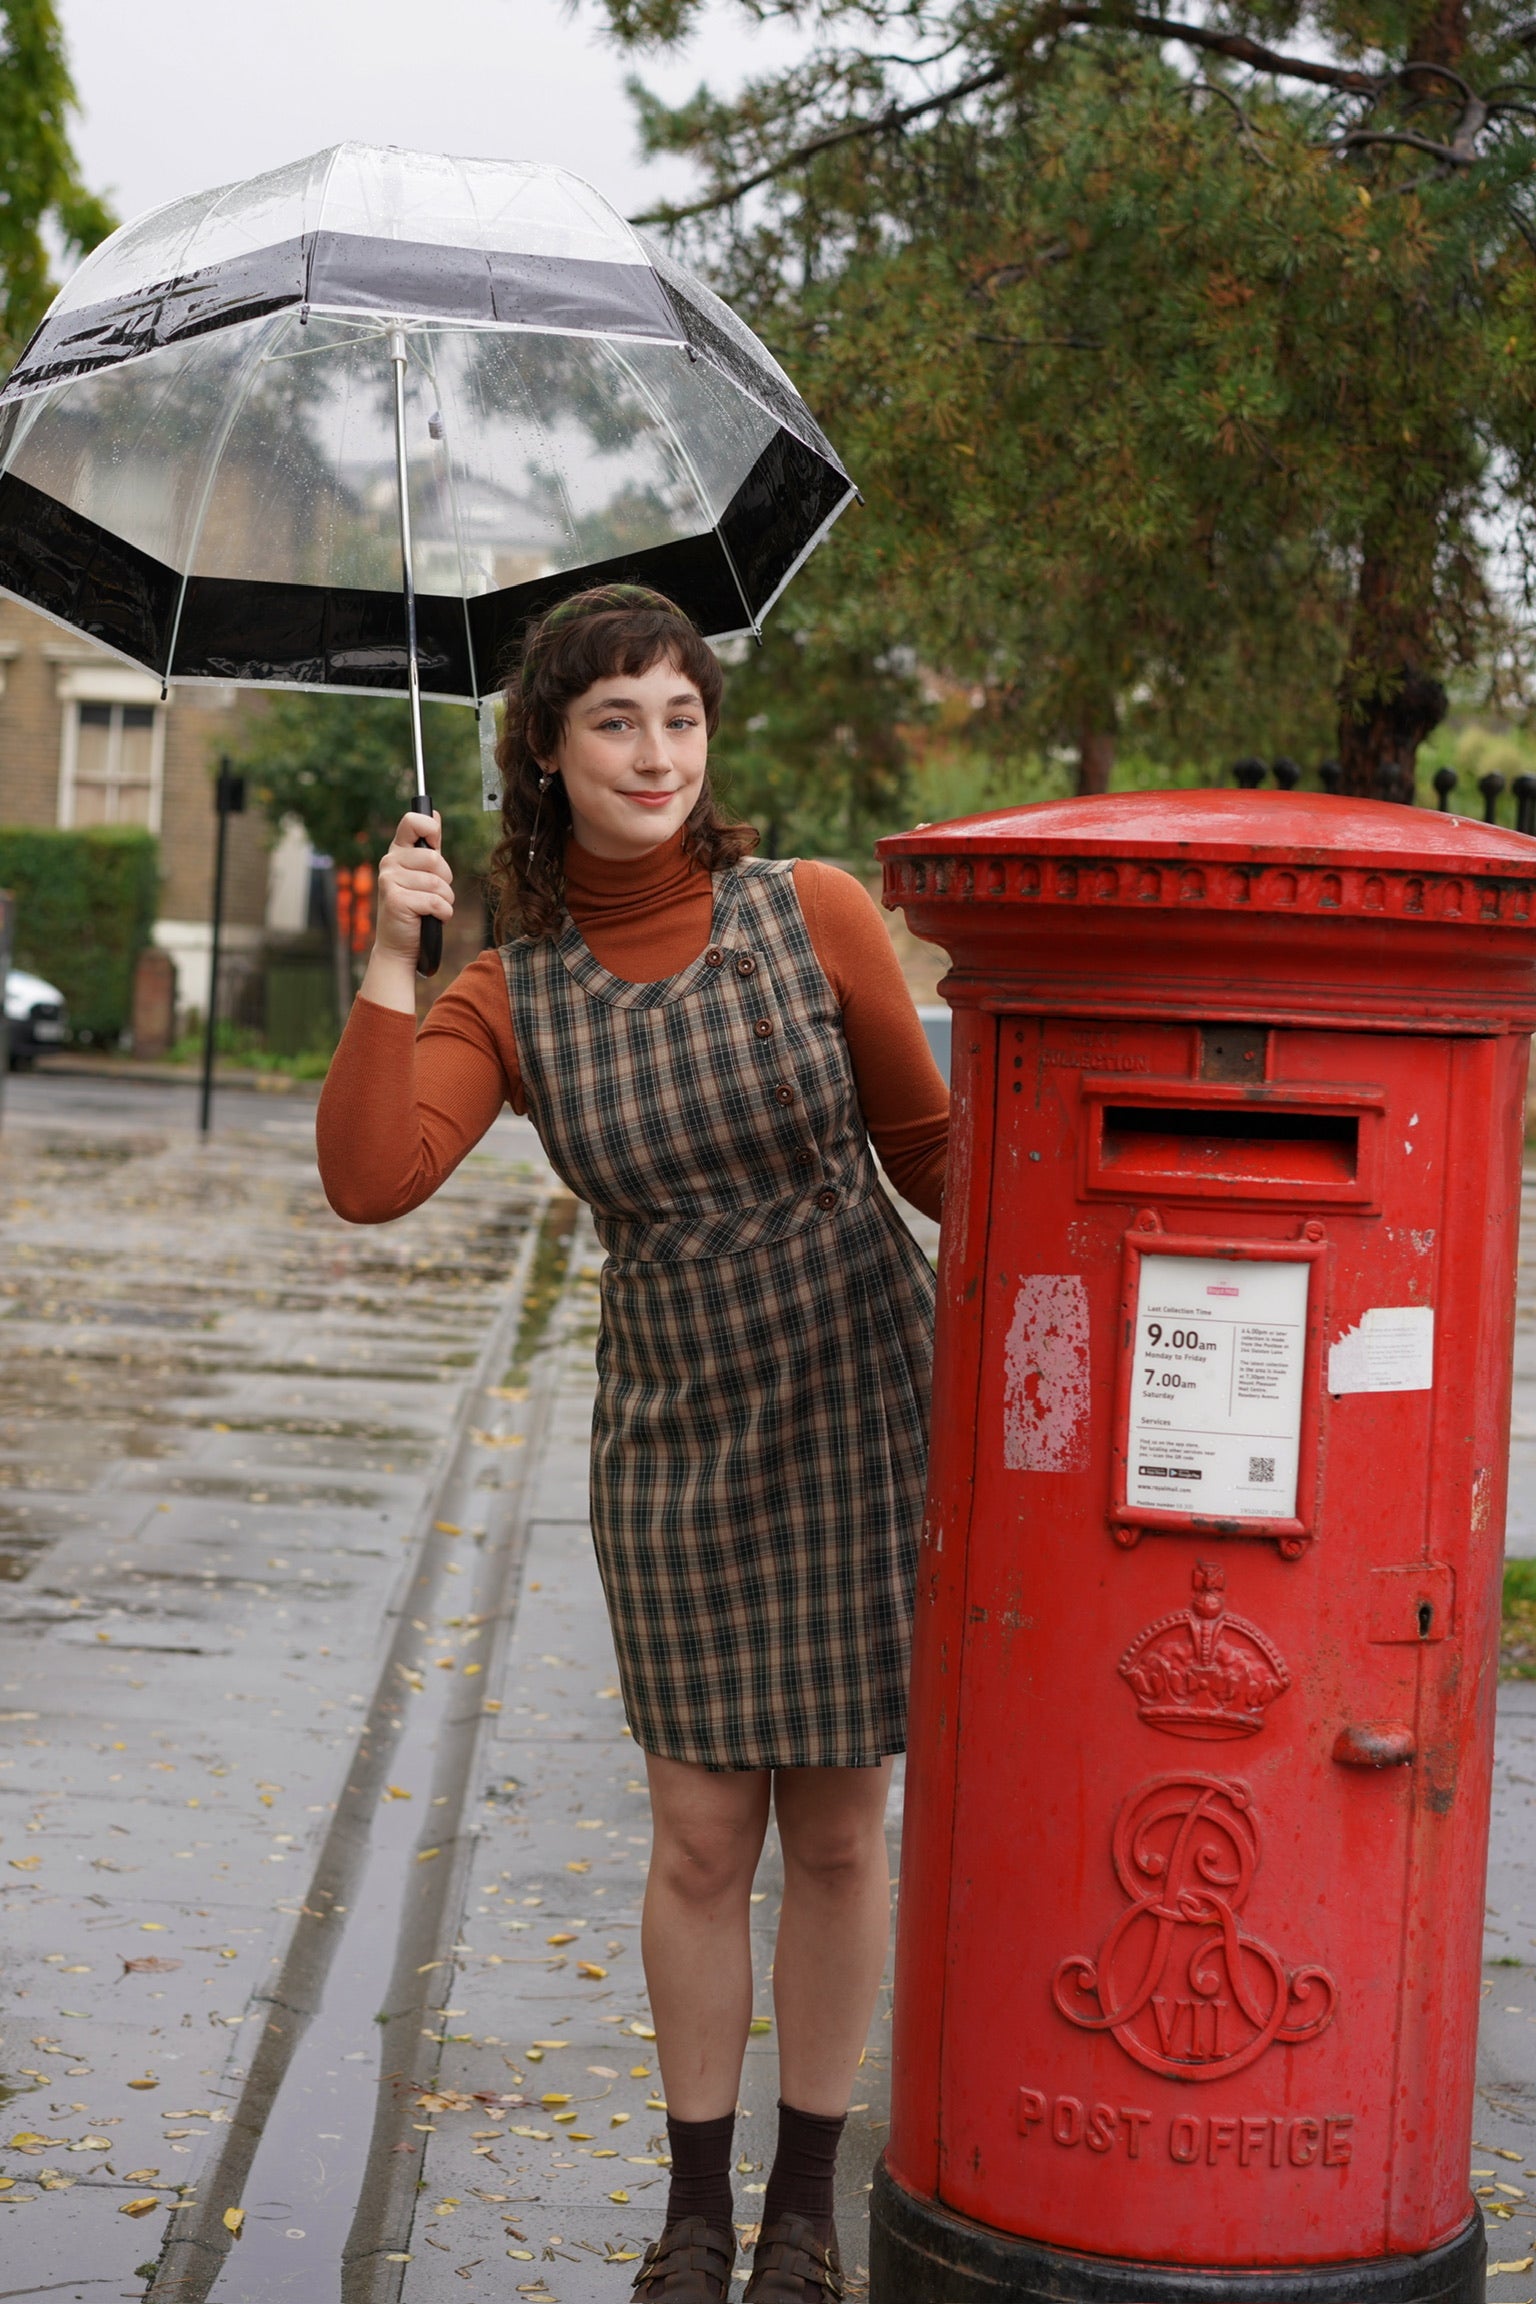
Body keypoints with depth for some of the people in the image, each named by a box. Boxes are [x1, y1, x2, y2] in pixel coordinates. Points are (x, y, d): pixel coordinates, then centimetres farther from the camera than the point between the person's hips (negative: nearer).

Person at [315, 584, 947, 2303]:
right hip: (673, 1442, 1)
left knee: (837, 1828, 7)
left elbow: (928, 1142, 2)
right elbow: (370, 1180, -17)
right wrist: (388, 964, -21)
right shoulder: (510, 999, -3)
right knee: (701, 1835, 7)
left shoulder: (814, 916, -7)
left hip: (862, 1418, -1)